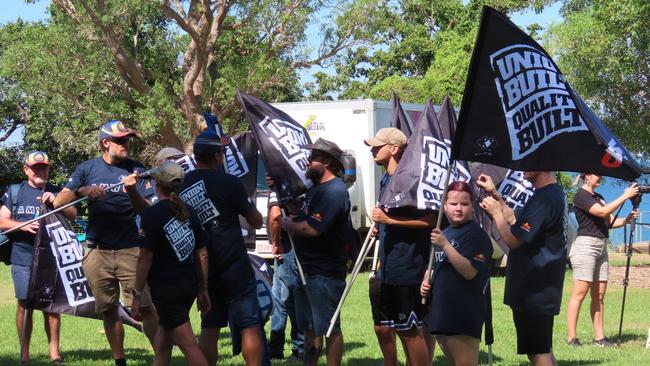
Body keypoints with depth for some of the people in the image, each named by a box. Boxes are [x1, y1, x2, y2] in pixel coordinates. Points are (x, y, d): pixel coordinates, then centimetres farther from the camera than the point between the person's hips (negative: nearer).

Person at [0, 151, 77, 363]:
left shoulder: (56, 193, 13)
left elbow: (73, 214, 2)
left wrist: (55, 201, -15)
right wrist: (24, 226, -13)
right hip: (23, 257, -1)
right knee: (24, 304, -3)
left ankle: (54, 352, 2)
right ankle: (24, 353, 3)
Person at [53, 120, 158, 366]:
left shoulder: (135, 170, 3)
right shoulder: (87, 169, 6)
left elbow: (146, 211, -4)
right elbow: (58, 202, -1)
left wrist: (132, 191, -23)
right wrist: (81, 191, -20)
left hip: (130, 250, -2)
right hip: (97, 252, 2)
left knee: (146, 307, -12)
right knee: (108, 310, 8)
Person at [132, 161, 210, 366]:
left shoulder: (151, 214, -11)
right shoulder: (188, 213, 9)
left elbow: (145, 258, -13)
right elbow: (202, 254, 10)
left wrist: (137, 295, -8)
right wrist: (203, 290, 16)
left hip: (166, 288, -7)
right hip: (190, 286, 7)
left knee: (189, 347, -8)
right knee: (161, 344, 20)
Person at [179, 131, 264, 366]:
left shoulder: (181, 186, 2)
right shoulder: (229, 182, -11)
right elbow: (256, 221, -1)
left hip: (203, 269, 5)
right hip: (235, 267, -5)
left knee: (209, 329, 11)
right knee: (250, 326, 1)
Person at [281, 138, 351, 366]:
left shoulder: (334, 192, -18)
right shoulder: (317, 189, 16)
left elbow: (312, 229, -25)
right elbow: (303, 217, 27)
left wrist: (287, 224, -8)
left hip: (325, 274, -11)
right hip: (307, 270, 11)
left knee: (330, 329, -5)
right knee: (310, 328, 17)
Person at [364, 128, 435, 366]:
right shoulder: (386, 180, 14)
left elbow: (430, 219, -21)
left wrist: (389, 219, -22)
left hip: (407, 268, -9)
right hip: (388, 270, 10)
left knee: (410, 330, -5)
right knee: (383, 328, 15)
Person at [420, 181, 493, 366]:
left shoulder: (476, 234, -10)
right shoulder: (443, 233, 17)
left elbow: (470, 272, -22)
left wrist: (445, 245, -25)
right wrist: (426, 281, 8)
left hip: (464, 315, -9)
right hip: (441, 310, 9)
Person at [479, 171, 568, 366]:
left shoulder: (544, 199, -21)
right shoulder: (554, 193, 13)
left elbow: (514, 239, -21)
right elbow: (517, 222, 19)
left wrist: (496, 212, -7)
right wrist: (494, 194, 14)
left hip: (535, 290, -10)